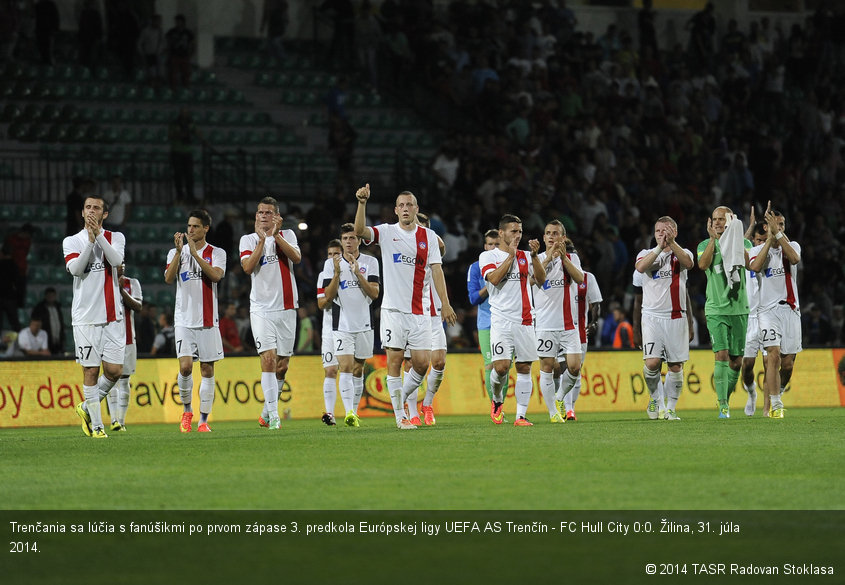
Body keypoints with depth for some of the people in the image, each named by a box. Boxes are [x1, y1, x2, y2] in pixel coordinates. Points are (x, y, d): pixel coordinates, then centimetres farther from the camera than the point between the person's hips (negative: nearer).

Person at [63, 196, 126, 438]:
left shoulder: (115, 238, 9)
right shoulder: (71, 241, 5)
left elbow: (116, 260, -12)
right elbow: (75, 269, -12)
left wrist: (99, 235, -19)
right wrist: (90, 240, -17)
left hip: (112, 316, 2)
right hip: (85, 317, -2)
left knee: (114, 370, -2)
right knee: (91, 371, -3)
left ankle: (87, 407, 22)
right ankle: (96, 425, 6)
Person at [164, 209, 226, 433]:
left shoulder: (216, 253, 5)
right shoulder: (176, 252, 8)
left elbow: (216, 275, -15)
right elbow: (168, 278, -8)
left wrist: (195, 253, -19)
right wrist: (179, 251, -17)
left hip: (208, 321, 0)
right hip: (184, 320, 0)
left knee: (207, 370, 0)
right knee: (185, 366, -13)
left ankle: (203, 419, 6)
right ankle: (186, 410, 9)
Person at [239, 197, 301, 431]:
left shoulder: (287, 235, 9)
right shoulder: (248, 240, 5)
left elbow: (296, 258, -10)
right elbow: (248, 267, -12)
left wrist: (276, 235, -17)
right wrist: (262, 239, -14)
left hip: (286, 308, 2)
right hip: (261, 309, -2)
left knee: (282, 365, 6)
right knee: (268, 359, -16)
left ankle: (266, 412, 22)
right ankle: (273, 416, -16)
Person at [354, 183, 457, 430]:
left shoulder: (428, 236, 8)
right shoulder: (386, 232, 2)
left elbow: (436, 270, 5)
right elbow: (360, 230, -15)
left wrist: (445, 304, -2)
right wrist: (362, 203, -29)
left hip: (420, 312, 2)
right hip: (393, 308, -2)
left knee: (422, 363, -4)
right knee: (394, 361, -5)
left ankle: (401, 396, 22)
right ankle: (400, 416, 2)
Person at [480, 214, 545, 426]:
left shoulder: (525, 256, 13)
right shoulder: (488, 256, 4)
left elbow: (541, 278, 2)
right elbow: (494, 278, -14)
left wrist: (535, 255, -10)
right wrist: (511, 255, -11)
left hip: (524, 320, 3)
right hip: (501, 320, -3)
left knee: (524, 368, 0)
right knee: (501, 367, -13)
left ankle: (521, 415, 1)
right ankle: (497, 400, 15)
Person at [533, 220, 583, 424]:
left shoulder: (572, 258, 10)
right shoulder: (538, 259, 6)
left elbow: (579, 278, -9)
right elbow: (537, 279, -14)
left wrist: (563, 257, -19)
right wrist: (549, 257, -24)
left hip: (568, 323, 1)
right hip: (545, 323, -1)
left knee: (574, 367, -7)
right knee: (547, 368, -2)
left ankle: (560, 398, 18)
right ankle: (553, 412, 6)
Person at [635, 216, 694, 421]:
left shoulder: (682, 253, 9)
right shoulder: (647, 253, 9)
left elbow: (688, 263, -16)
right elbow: (641, 267, -14)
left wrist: (672, 243, -26)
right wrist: (659, 247, -23)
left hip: (676, 317, 1)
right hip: (652, 316, -1)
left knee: (676, 366, 0)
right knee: (652, 362, -14)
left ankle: (670, 408, 11)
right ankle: (654, 397, 11)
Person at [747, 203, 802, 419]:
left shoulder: (792, 246, 9)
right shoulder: (757, 250, 6)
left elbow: (794, 258, -15)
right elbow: (755, 266, -17)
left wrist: (778, 233, -19)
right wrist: (770, 238, -16)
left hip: (791, 310, 2)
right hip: (768, 310, -2)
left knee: (788, 364, 3)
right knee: (774, 355, -19)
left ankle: (777, 393, 30)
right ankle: (776, 406, -18)